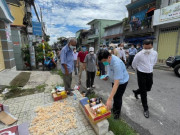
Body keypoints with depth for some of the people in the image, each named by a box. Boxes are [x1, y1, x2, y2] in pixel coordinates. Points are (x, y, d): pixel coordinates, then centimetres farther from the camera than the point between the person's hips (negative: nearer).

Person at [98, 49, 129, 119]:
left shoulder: (117, 64, -41)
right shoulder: (108, 60, -17)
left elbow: (116, 83, -42)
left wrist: (109, 99, -44)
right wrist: (107, 76, -9)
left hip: (122, 81, -7)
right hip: (114, 80, 7)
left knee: (118, 97, 6)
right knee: (114, 95, 22)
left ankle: (117, 112, 35)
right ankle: (114, 109, 49)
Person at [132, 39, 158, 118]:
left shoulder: (155, 53, -5)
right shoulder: (139, 55, -19)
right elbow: (134, 64, -3)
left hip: (150, 74, 5)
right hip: (141, 74, -5)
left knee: (148, 89, 19)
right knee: (143, 92, 2)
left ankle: (136, 92, 49)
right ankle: (145, 109, 19)